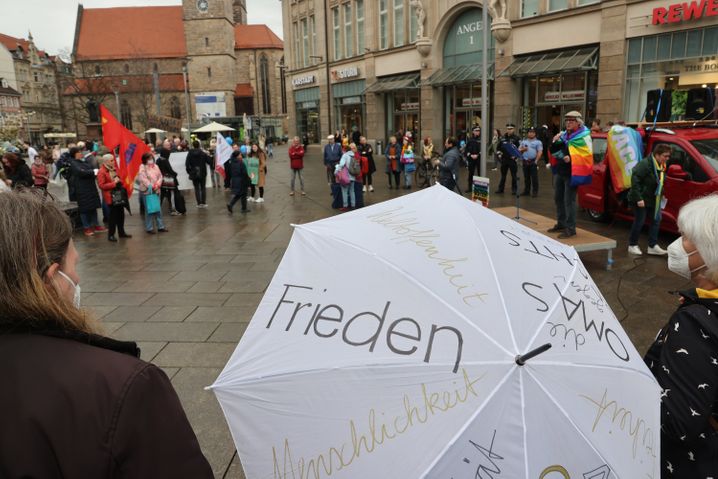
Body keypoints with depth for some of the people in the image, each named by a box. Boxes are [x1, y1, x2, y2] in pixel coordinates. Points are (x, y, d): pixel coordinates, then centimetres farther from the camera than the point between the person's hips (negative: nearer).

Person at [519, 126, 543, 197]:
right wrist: (522, 149, -7)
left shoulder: (538, 142, 2)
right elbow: (519, 150, 15)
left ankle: (535, 192, 1)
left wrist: (536, 161, -16)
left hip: (533, 162, -4)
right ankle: (526, 191, 18)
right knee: (526, 177, 10)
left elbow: (540, 152, -6)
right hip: (525, 161, 4)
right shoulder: (523, 142, 16)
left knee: (534, 177, -4)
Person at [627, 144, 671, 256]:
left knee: (656, 220, 5)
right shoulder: (645, 164, -22)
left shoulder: (662, 165, 5)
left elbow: (661, 183, 15)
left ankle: (653, 246, 13)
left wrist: (661, 195, 8)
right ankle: (632, 245, 15)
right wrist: (639, 198, -25)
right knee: (639, 222, 0)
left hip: (654, 200, 8)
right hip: (641, 199, -8)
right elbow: (634, 180, -25)